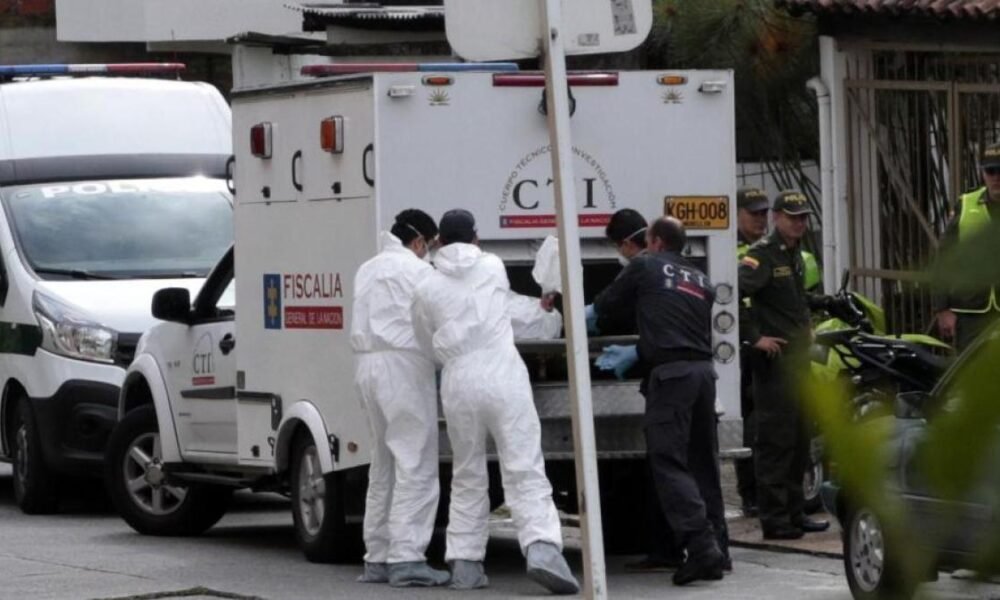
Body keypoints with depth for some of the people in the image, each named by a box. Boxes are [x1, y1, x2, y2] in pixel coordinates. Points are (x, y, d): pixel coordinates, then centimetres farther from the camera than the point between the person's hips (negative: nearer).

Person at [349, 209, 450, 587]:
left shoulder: (367, 270, 20)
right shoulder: (416, 270, -6)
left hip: (368, 366, 9)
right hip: (404, 366, -9)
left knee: (383, 467, 13)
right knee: (415, 465, -9)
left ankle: (377, 559, 13)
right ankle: (406, 558, -15)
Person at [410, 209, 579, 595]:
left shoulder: (427, 289, 8)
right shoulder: (493, 267, 10)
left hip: (459, 383, 1)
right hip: (503, 376, -1)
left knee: (467, 477, 14)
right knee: (524, 471, -6)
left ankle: (465, 565, 12)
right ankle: (542, 549, -24)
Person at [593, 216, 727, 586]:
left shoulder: (645, 267, 7)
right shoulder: (700, 280, 24)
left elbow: (606, 305, 15)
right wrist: (637, 352, 34)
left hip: (671, 373, -6)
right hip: (703, 370, 6)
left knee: (669, 462, -8)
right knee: (702, 461, 13)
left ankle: (701, 547, -21)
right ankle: (714, 548, 14)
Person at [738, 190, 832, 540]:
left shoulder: (795, 255, 17)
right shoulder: (762, 255, -12)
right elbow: (733, 294, -24)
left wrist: (824, 302, 18)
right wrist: (754, 337, -23)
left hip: (799, 358, 9)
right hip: (774, 358, -9)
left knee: (799, 439, 13)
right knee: (776, 439, -8)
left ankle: (794, 512, 20)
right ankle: (774, 518, -6)